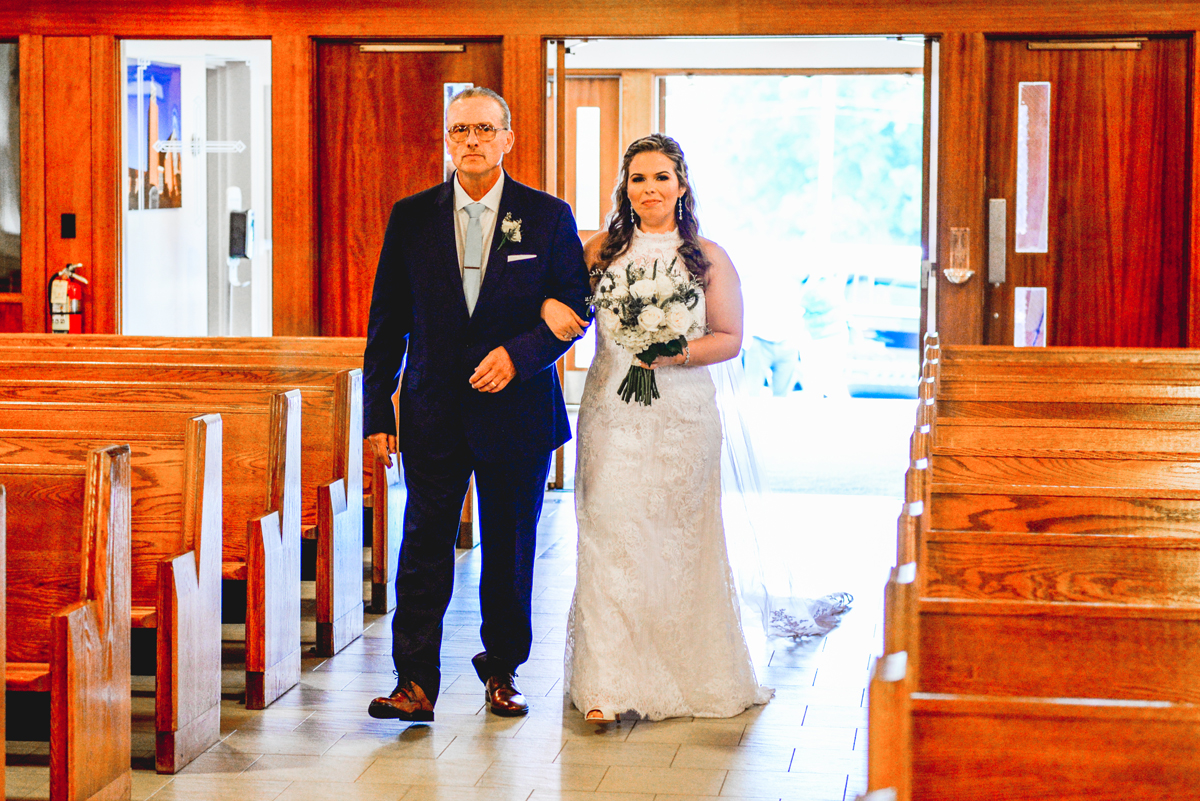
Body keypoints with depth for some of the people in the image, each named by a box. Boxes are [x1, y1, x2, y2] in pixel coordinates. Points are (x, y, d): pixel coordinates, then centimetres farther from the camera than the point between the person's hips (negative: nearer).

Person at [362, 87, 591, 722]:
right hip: (434, 411, 0)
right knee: (425, 544, -5)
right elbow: (387, 322, 5)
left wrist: (519, 354, -17)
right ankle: (416, 683, -2)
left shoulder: (548, 217, 1)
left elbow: (574, 308, 0)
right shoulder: (411, 217, 4)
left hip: (517, 407, 0)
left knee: (510, 548, 10)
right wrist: (378, 411, 1)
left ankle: (501, 669, 26)